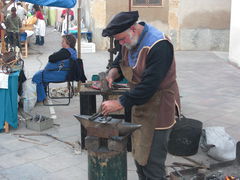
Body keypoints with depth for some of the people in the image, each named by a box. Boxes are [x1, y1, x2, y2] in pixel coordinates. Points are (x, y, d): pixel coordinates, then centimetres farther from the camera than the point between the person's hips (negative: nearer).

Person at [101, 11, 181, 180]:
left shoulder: (159, 45, -26)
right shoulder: (130, 40, 1)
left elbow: (148, 85, -29)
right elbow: (119, 62, 15)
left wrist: (119, 103, -26)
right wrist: (111, 75, -9)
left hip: (158, 108, -8)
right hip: (139, 105, 8)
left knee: (152, 162, -2)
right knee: (138, 155, 17)